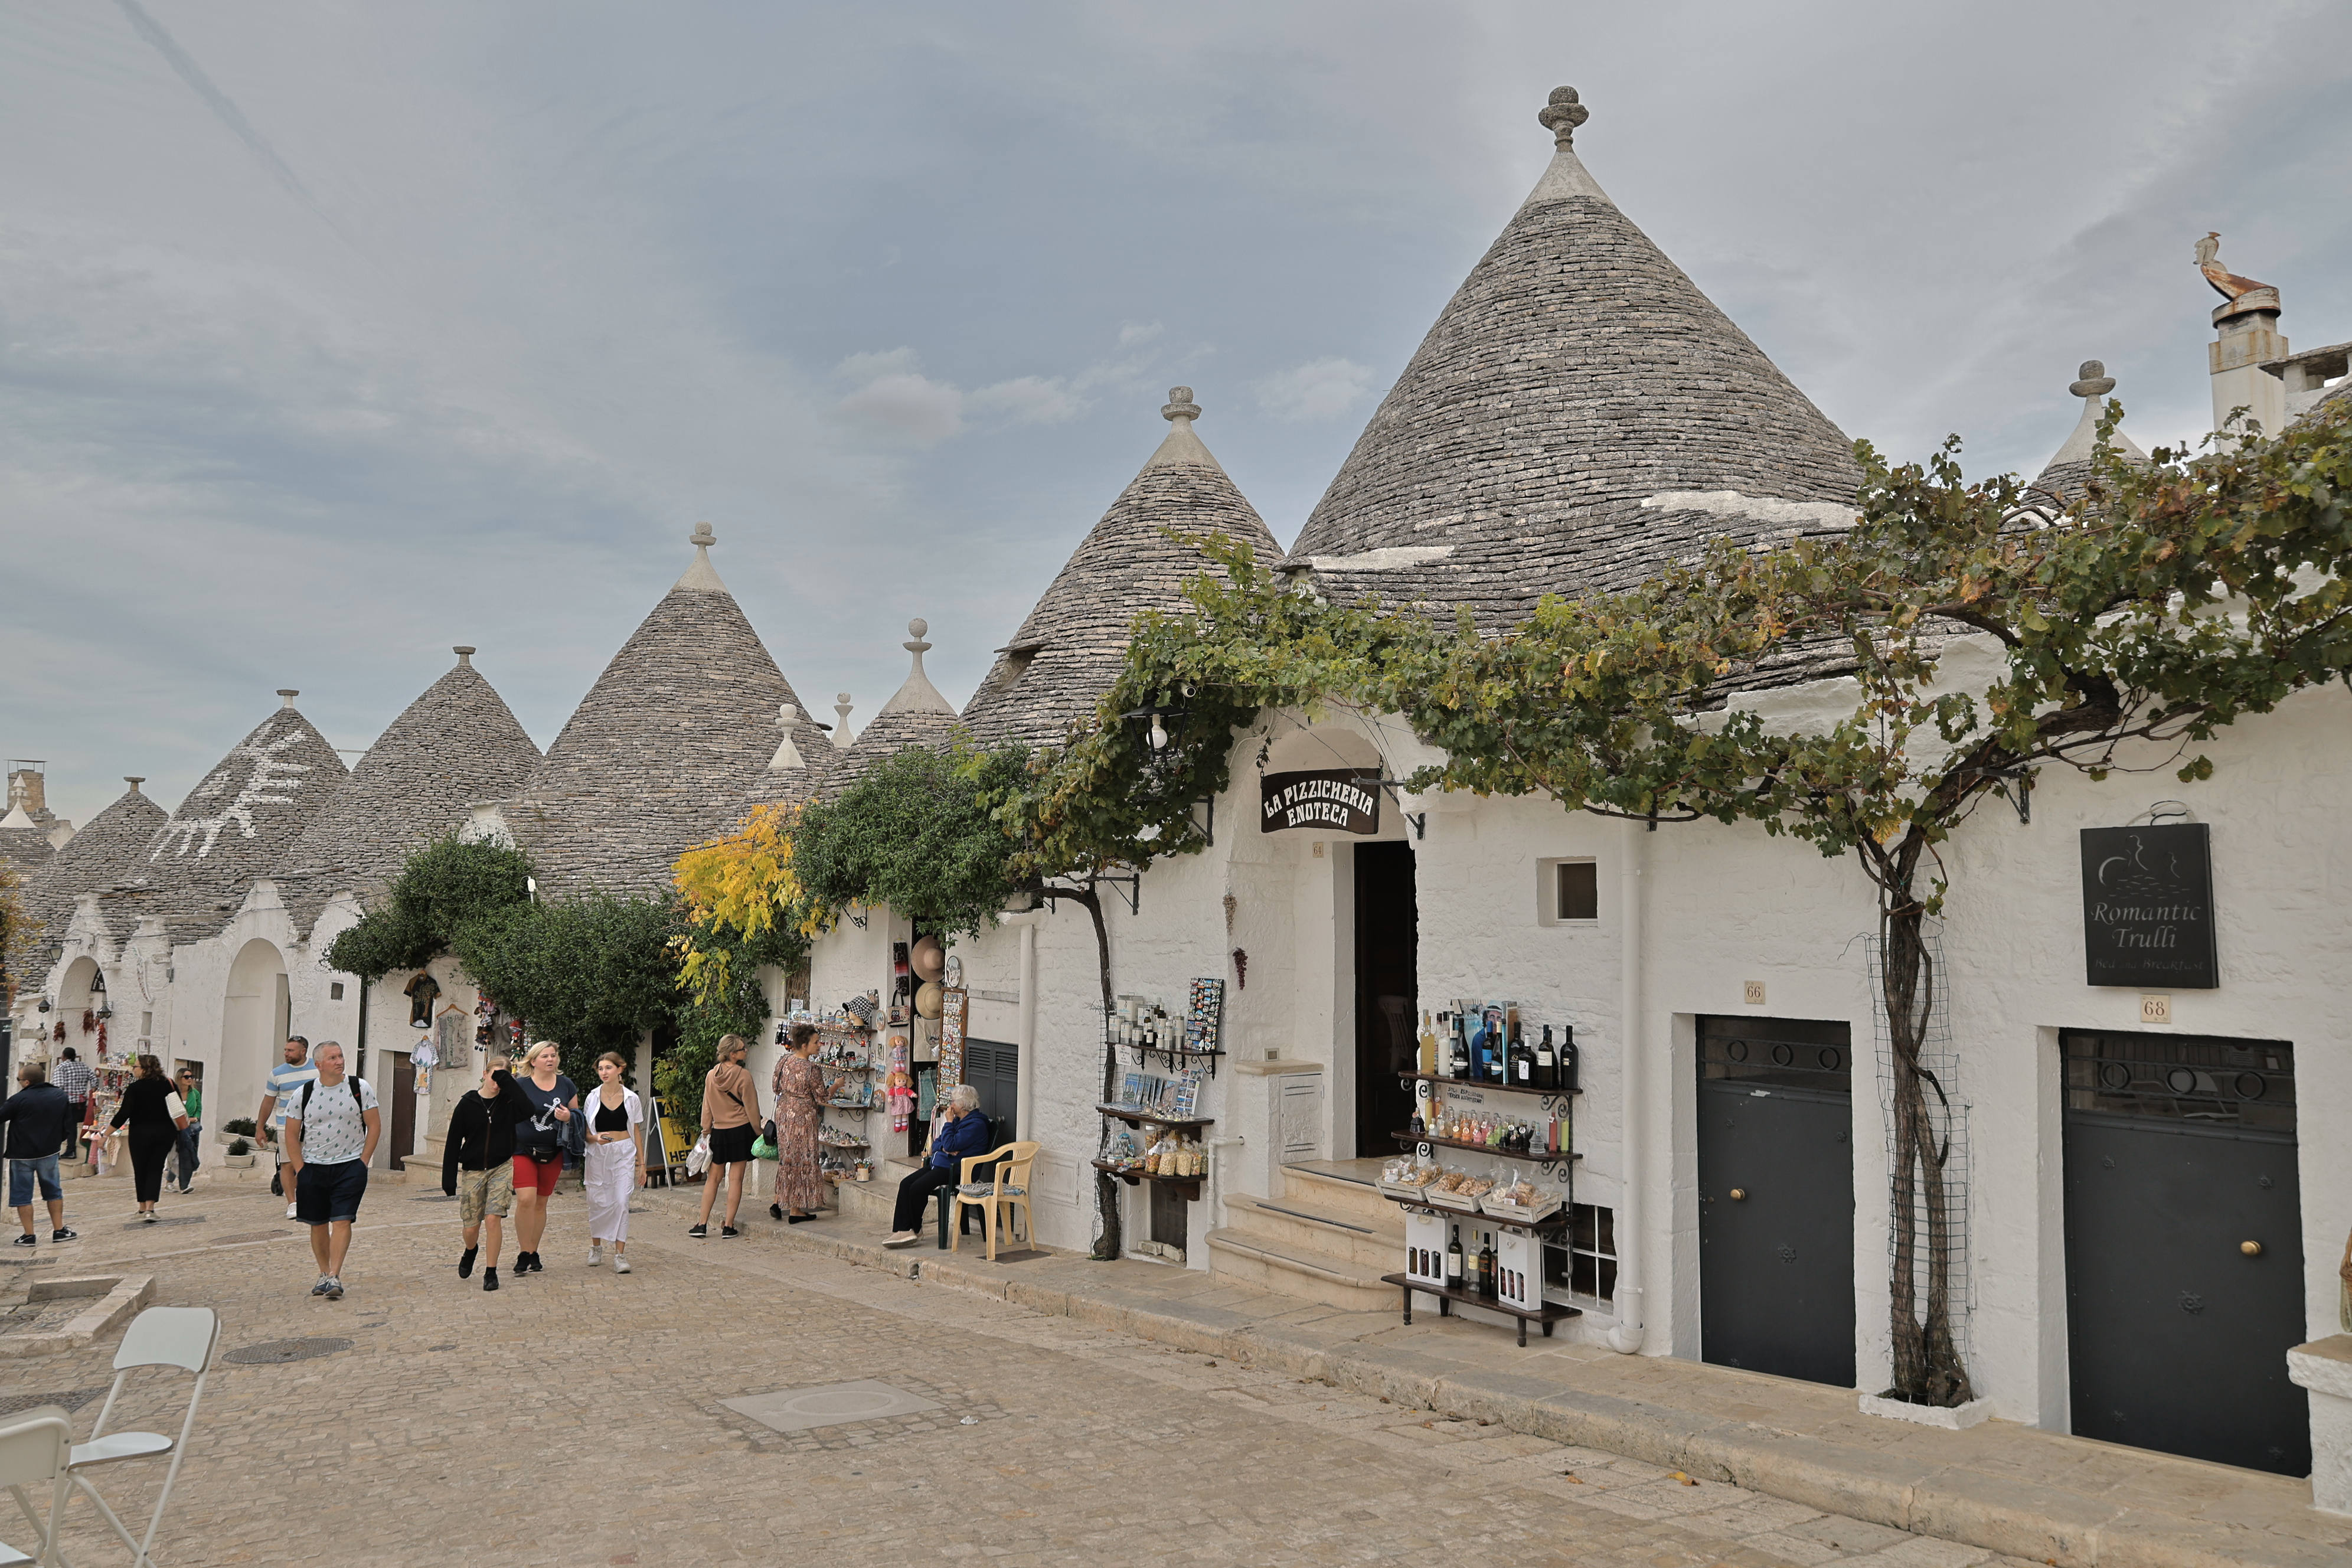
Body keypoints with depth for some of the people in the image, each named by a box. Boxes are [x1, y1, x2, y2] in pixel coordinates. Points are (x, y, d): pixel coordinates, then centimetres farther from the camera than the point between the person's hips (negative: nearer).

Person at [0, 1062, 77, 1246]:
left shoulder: (19, 1099, -17)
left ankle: (29, 1236, 9)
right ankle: (59, 1231, 17)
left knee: (22, 1196, 7)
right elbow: (69, 1125, 6)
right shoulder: (60, 1096, 0)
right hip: (49, 1153, 4)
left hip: (22, 1155, -4)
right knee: (54, 1192, 16)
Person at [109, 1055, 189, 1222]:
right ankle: (150, 1209, -9)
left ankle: (143, 1208, 22)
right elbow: (180, 1111, 5)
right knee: (156, 1169, 5)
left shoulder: (134, 1088, -11)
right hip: (165, 1133, 3)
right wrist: (178, 1133, 17)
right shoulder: (168, 1084, 1)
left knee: (141, 1170, 13)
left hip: (141, 1133, -3)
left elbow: (123, 1114, -15)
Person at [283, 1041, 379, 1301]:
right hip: (313, 1166, 2)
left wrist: (362, 1162, -3)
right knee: (318, 1224, 9)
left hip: (350, 1165, -2)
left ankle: (335, 1276, -10)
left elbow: (374, 1125, 2)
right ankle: (323, 1274, 24)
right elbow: (291, 1135, 6)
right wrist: (301, 1170, -1)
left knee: (342, 1221, -11)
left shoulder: (360, 1088, -2)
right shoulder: (304, 1094, 0)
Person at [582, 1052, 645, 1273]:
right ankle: (596, 1248, 25)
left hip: (624, 1154, -1)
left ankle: (619, 1255, -7)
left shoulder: (631, 1098, 4)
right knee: (597, 1202, 3)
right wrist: (596, 1138, -16)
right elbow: (585, 1133, 7)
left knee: (621, 1202, -9)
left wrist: (641, 1164, 8)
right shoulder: (593, 1098, 4)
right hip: (598, 1154, 1)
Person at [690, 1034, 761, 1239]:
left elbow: (707, 1109, 9)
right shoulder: (743, 1075, -13)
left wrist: (706, 1130, 19)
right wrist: (758, 1132, 2)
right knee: (736, 1178, 1)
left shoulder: (711, 1076, 1)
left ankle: (702, 1224, 12)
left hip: (719, 1131, 4)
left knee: (713, 1178, 12)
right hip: (740, 1130, -4)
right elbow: (751, 1108, -8)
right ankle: (728, 1226, 3)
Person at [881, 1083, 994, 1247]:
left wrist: (949, 1122, -8)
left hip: (954, 1170, -10)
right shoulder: (957, 1120, 21)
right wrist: (944, 1148, -4)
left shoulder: (976, 1124, -10)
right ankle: (903, 1230, -16)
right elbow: (936, 1144, 19)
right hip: (937, 1165, 10)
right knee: (906, 1184, -10)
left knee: (918, 1188, -24)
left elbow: (951, 1145, -19)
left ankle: (915, 1230, -6)